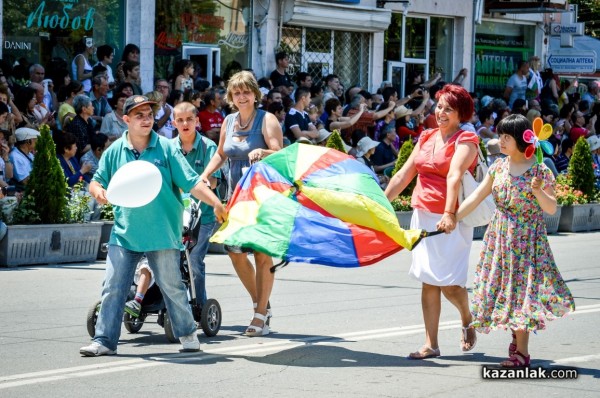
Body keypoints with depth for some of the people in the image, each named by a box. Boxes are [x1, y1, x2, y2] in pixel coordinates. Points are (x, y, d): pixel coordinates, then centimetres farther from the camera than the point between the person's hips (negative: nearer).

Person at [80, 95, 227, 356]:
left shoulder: (166, 148, -3)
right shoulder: (115, 151, 4)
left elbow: (192, 183, -5)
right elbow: (96, 181, 14)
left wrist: (215, 202, -17)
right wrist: (97, 190, -10)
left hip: (162, 233, -2)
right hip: (125, 233, 2)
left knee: (172, 286, 7)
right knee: (113, 288, -1)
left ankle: (187, 334, 24)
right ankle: (104, 340, 4)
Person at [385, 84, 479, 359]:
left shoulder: (465, 141, -7)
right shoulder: (426, 138, 13)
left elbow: (454, 176, -23)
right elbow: (404, 174, 15)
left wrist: (449, 213, -35)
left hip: (449, 220, -6)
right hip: (422, 215, 6)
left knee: (448, 283, -5)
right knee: (428, 280, 5)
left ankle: (468, 321, 25)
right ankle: (431, 345, 8)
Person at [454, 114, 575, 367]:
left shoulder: (540, 171, -9)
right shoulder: (498, 168, 5)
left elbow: (551, 209, -10)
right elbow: (476, 197, 8)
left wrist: (538, 191, -28)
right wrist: (453, 218, 2)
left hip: (527, 239, -5)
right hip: (499, 236, 5)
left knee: (522, 287, -6)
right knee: (503, 287, 6)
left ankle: (522, 352, 0)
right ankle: (518, 339, 22)